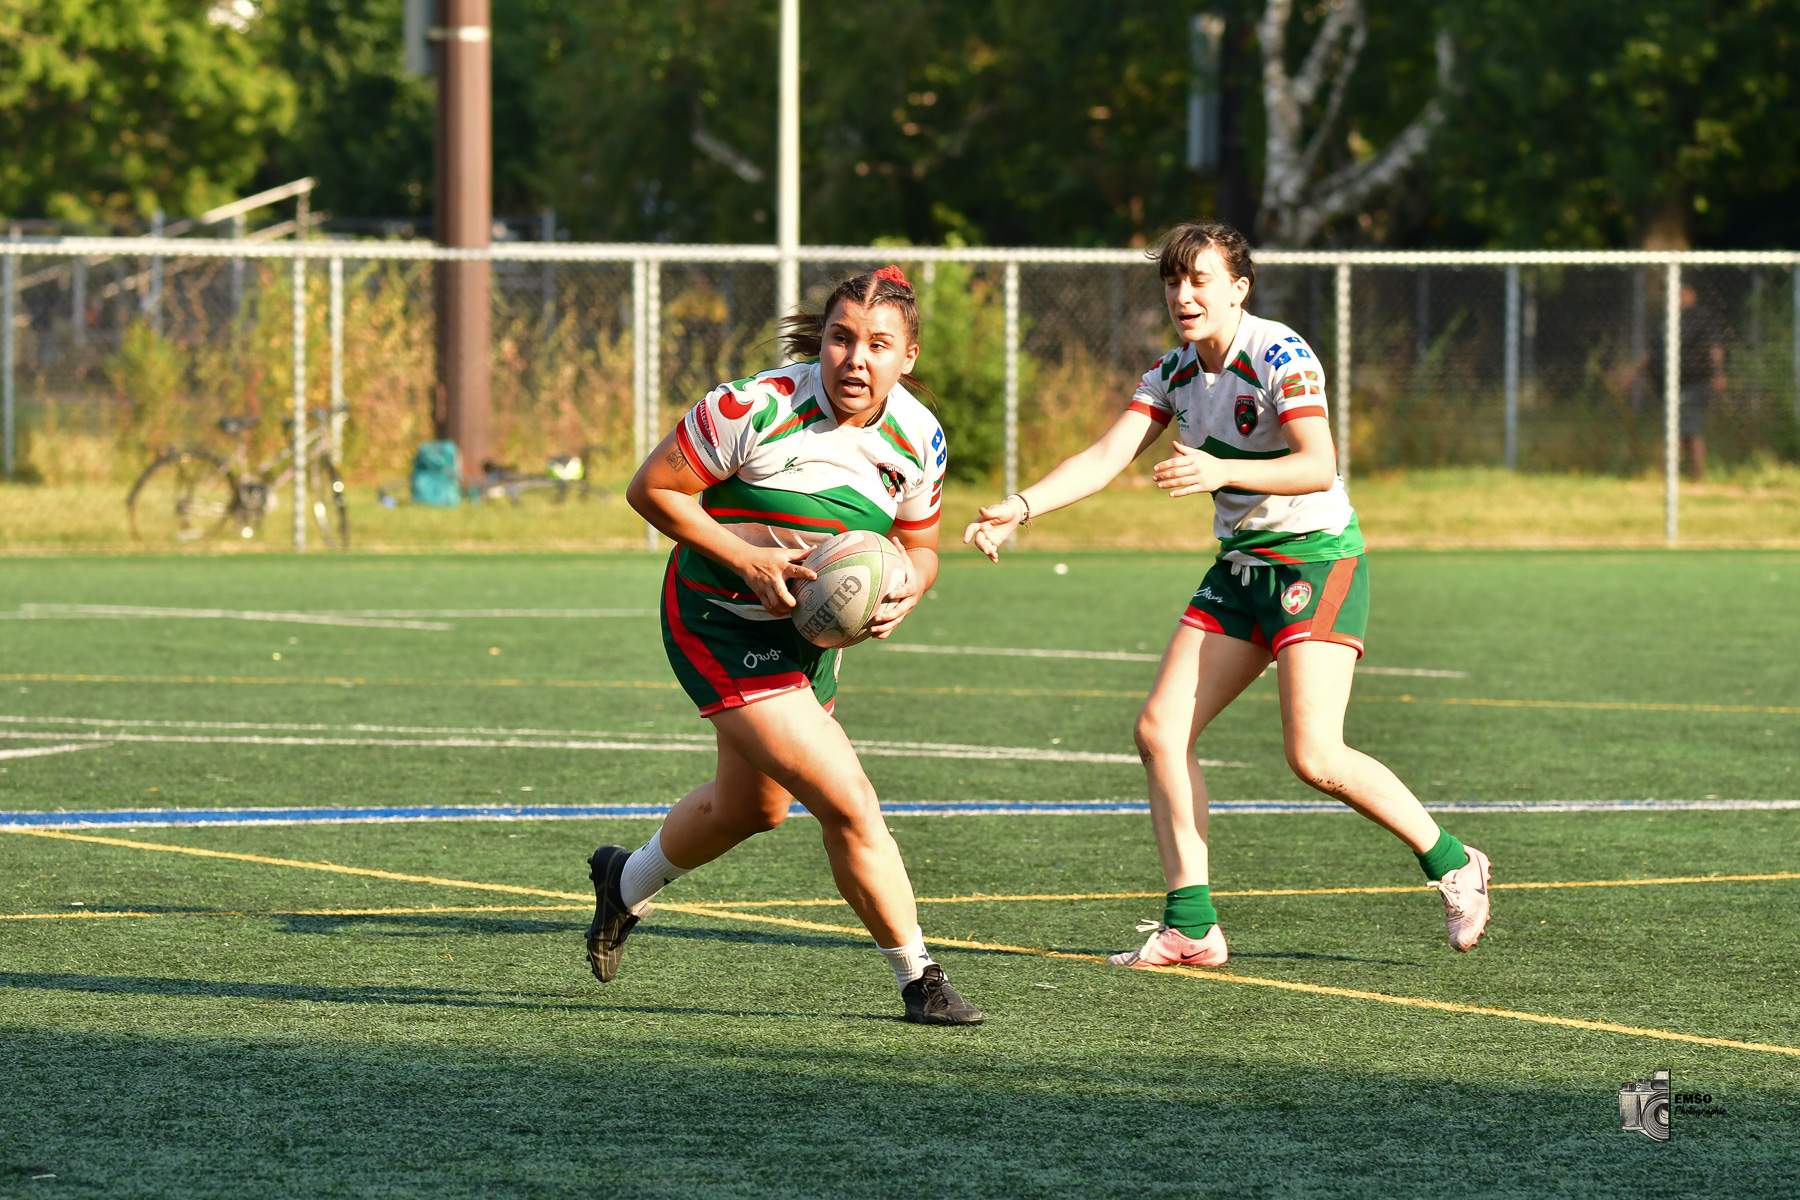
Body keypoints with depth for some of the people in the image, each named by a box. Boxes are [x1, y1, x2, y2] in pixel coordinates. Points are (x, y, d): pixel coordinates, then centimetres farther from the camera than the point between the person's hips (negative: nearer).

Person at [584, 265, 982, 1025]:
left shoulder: (919, 437, -5)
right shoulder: (755, 408, -24)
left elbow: (920, 546, 8)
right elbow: (652, 488, -16)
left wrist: (907, 588, -15)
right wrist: (746, 558, -25)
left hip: (810, 634, 8)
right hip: (721, 626, -8)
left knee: (752, 807, 28)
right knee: (849, 805, -17)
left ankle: (627, 883, 56)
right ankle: (919, 981, -2)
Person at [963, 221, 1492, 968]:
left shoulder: (1280, 357, -15)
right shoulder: (1175, 372, 7)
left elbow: (1319, 467, -25)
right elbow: (1106, 458, 0)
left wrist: (1223, 471, -39)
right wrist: (1019, 507, -14)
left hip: (1316, 559, -8)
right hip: (1240, 568, 8)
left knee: (1315, 756, -18)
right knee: (1160, 731, -4)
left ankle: (1452, 865, 2)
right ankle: (1191, 927, -1)